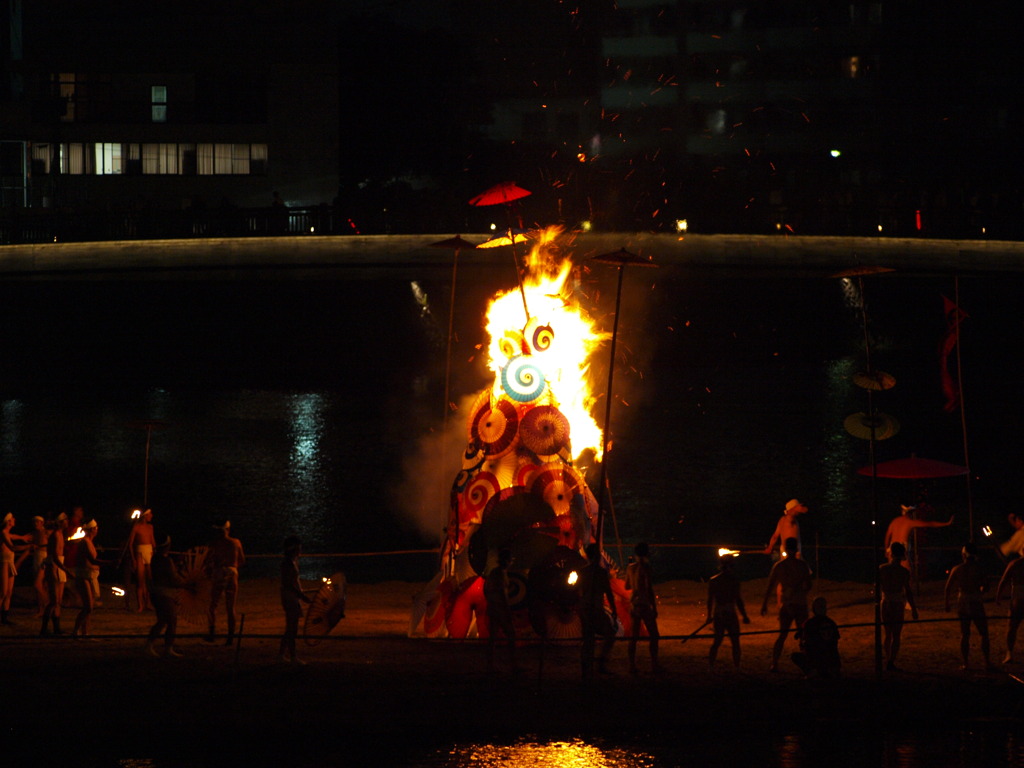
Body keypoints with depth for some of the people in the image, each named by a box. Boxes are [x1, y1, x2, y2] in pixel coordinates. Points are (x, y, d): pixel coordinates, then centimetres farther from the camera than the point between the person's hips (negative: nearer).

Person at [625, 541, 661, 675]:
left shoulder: (630, 567, 7)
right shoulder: (645, 568, -13)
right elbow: (649, 589, -17)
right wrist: (654, 607, -13)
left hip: (633, 603, 6)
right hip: (644, 604, -6)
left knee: (634, 637, 8)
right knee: (653, 635, 3)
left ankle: (632, 666, 6)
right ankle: (654, 665, -1)